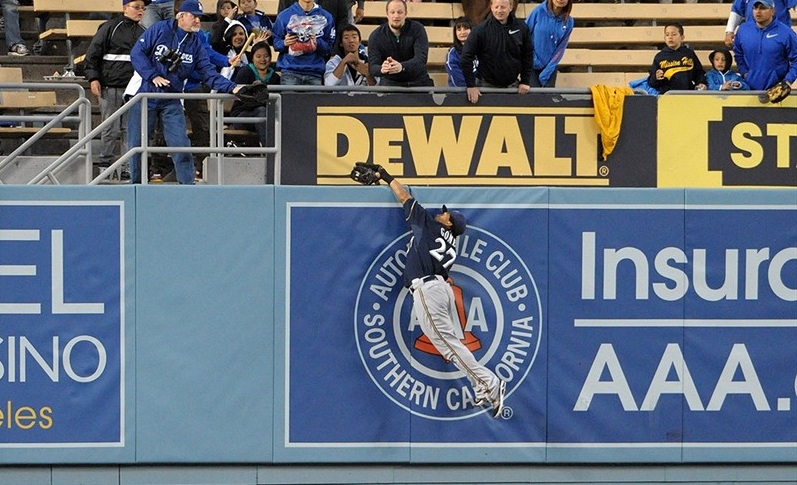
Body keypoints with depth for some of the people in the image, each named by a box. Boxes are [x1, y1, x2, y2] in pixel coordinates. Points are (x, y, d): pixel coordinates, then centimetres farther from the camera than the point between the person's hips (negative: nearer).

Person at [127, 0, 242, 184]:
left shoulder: (196, 43, 5)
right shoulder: (159, 30, -6)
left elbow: (208, 72, 0)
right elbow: (137, 53, -9)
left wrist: (231, 88, -14)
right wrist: (153, 76, -18)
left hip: (172, 100, 3)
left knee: (180, 143, -8)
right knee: (137, 143, 1)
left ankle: (187, 185, -4)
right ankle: (136, 184, 14)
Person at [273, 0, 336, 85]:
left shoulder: (326, 17, 6)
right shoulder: (284, 16, 6)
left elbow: (329, 48, 6)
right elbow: (275, 43, 8)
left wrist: (317, 43, -14)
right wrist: (284, 43, -14)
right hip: (290, 71, -1)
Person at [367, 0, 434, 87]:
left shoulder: (417, 29, -10)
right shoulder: (376, 36, -8)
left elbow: (421, 59, -23)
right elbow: (372, 67, -16)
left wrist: (401, 67, -44)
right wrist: (381, 69, -42)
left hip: (418, 82, 0)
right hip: (390, 82, 0)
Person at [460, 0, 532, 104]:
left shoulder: (521, 27, -5)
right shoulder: (480, 30, -14)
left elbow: (527, 56, 3)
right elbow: (467, 57, -12)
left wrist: (525, 82, -1)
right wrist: (471, 85, -14)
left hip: (513, 85, 2)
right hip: (489, 86, -2)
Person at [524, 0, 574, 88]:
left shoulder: (568, 22, -4)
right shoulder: (539, 11, -12)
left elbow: (561, 48, -2)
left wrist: (547, 71, -8)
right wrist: (532, 59, -10)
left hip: (551, 66, 2)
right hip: (532, 65, -2)